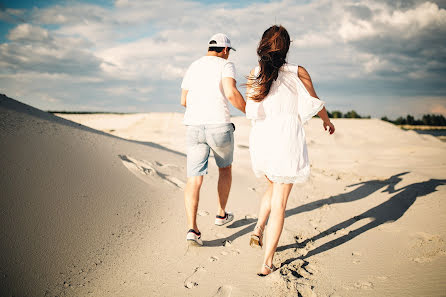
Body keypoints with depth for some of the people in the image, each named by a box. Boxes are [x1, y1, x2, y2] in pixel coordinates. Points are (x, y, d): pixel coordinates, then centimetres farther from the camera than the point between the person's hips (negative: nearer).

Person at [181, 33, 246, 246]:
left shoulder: (193, 67, 16)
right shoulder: (226, 65, -1)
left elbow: (184, 101, 19)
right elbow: (231, 93, -20)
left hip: (194, 128, 3)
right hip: (219, 127, -3)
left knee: (194, 179, -1)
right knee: (225, 168, 23)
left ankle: (192, 228, -16)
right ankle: (221, 214, 33)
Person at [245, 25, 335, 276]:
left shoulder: (255, 74, 1)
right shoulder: (299, 73, -4)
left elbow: (251, 111, 1)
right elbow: (316, 104, 7)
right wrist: (328, 121, 27)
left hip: (262, 138, 4)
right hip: (287, 141, -4)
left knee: (274, 187, 30)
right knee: (279, 202, 2)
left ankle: (258, 231, 18)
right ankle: (267, 263, 4)